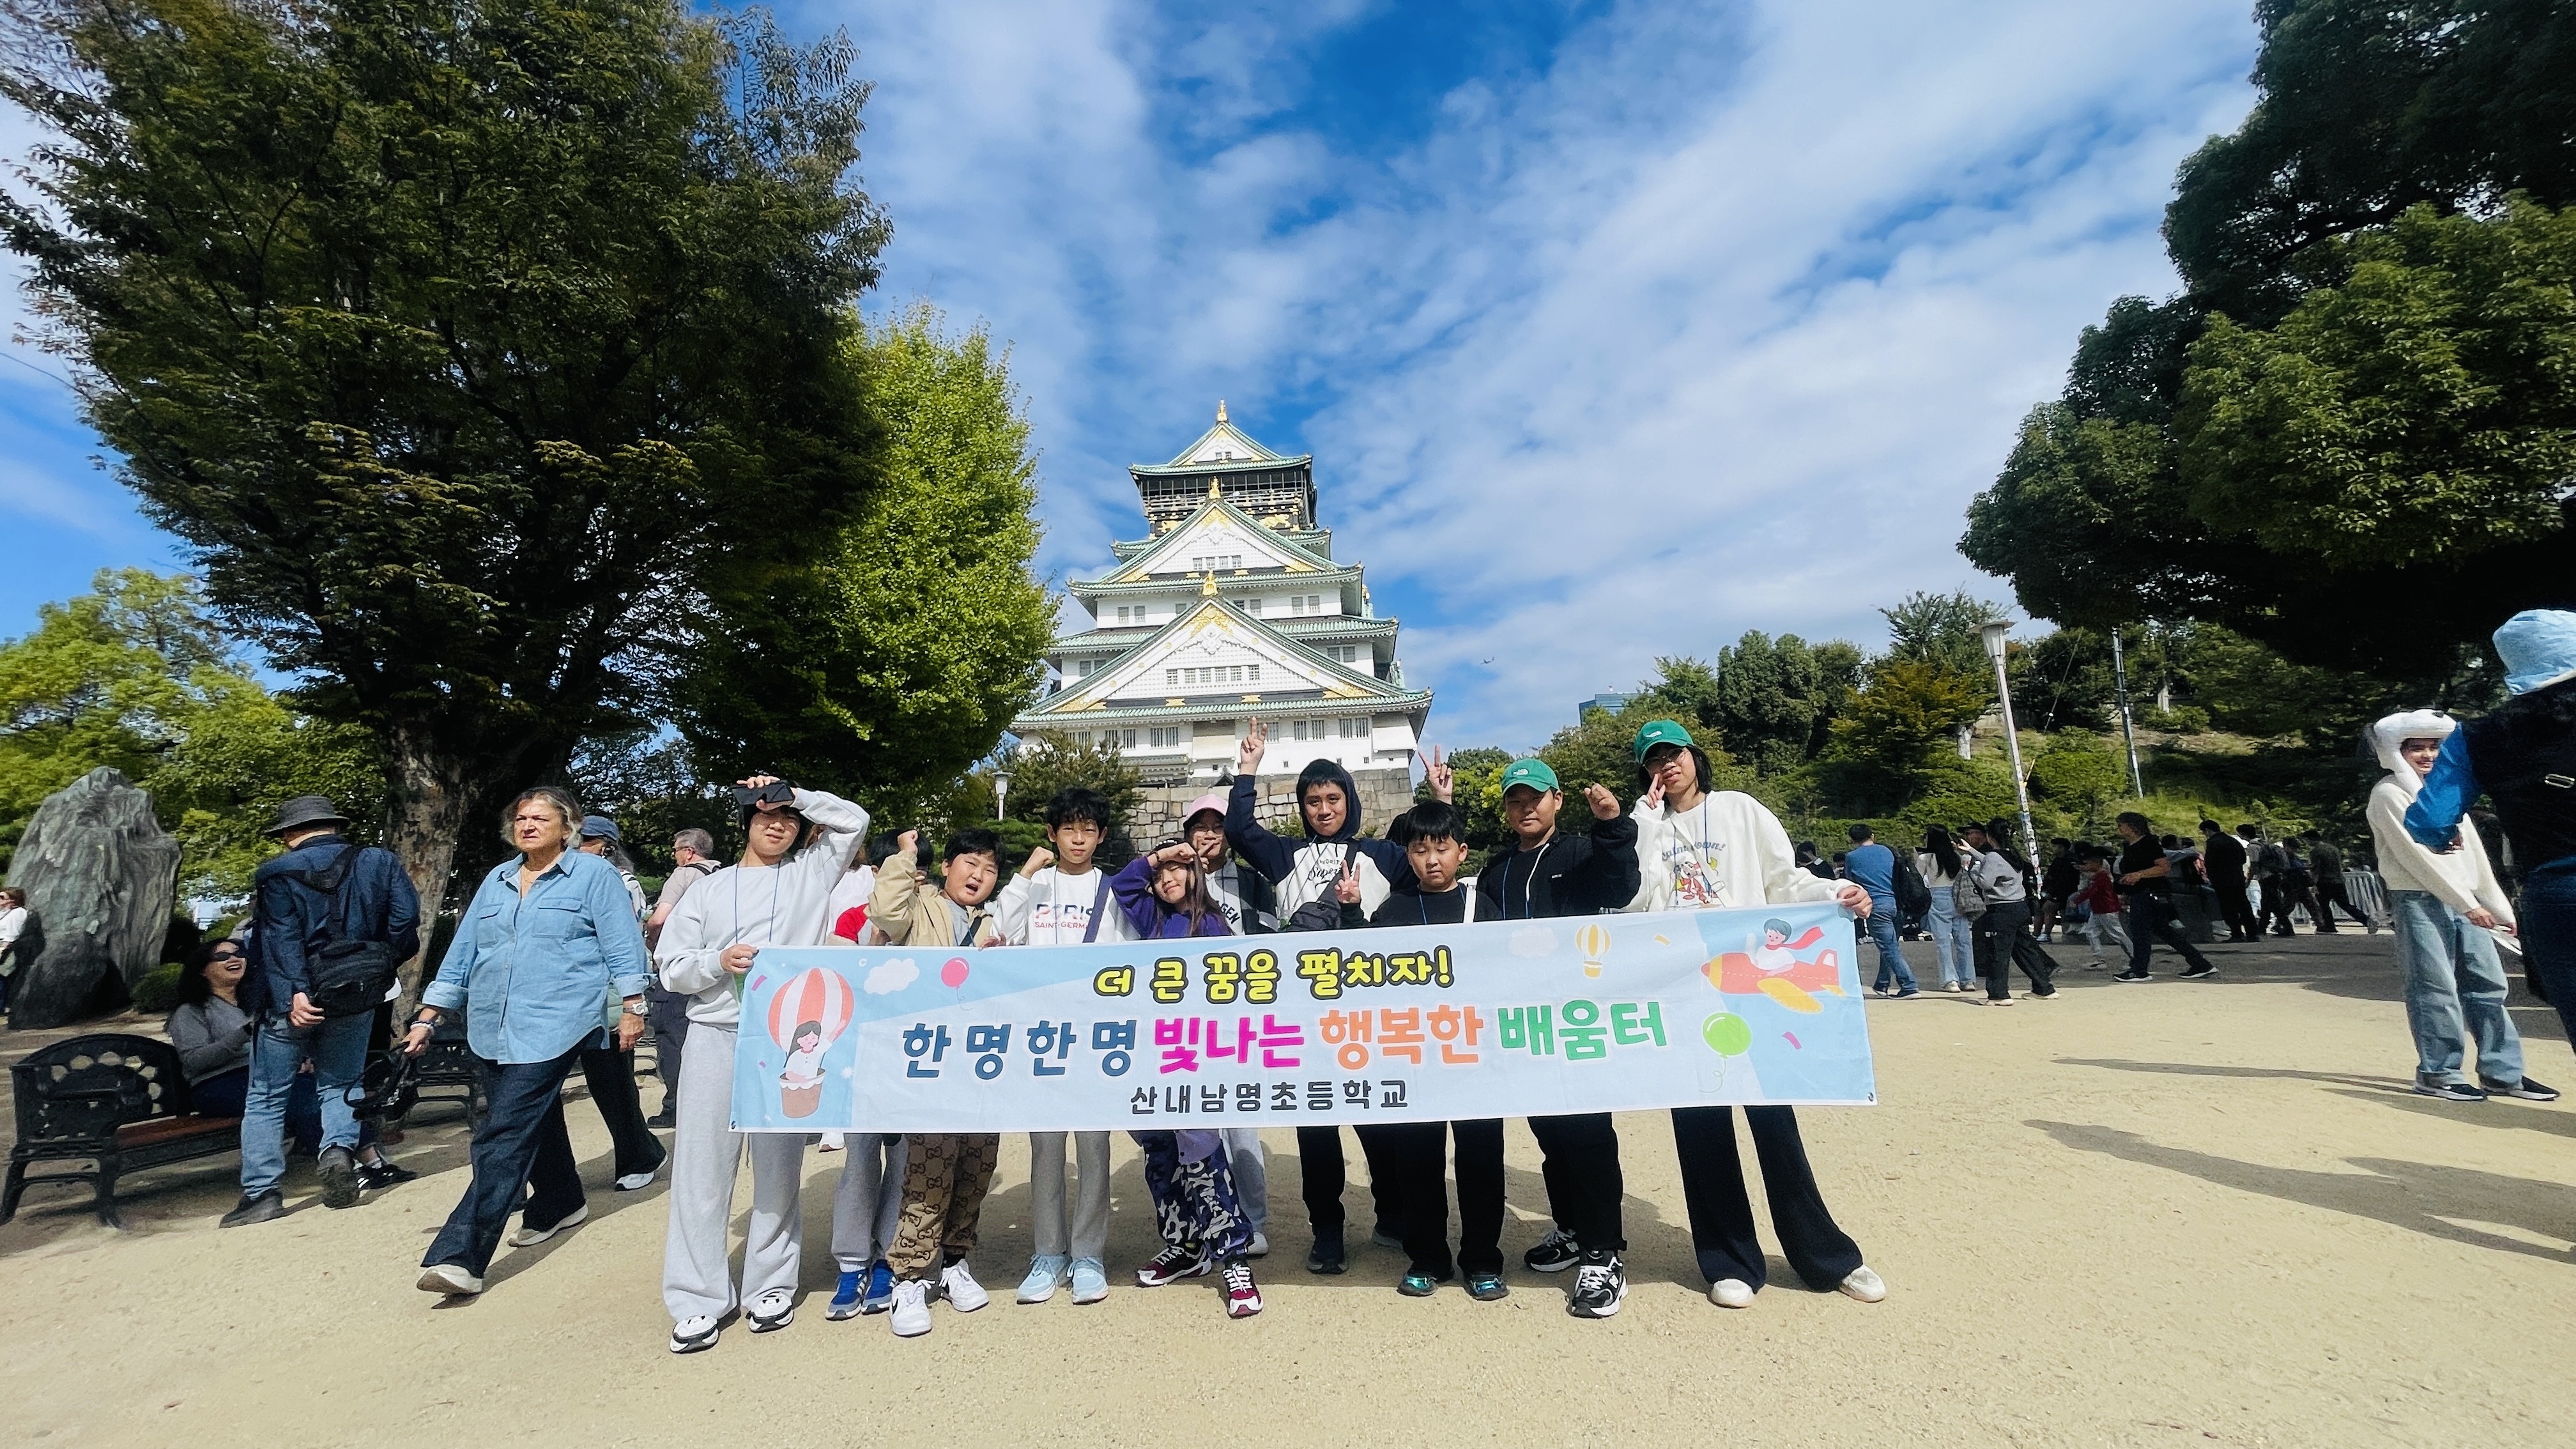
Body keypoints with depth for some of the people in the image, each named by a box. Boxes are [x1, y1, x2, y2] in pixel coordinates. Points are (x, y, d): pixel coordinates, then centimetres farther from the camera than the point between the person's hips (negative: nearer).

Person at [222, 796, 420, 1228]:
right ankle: (339, 1149, -6)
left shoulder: (277, 873, -5)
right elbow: (406, 918, -6)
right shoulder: (380, 862, 1)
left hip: (293, 1001, -2)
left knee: (266, 1098, 11)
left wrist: (293, 991, -23)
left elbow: (281, 937, -17)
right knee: (339, 1086, 17)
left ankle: (262, 1193, 11)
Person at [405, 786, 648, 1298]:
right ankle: (561, 1203, 37)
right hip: (494, 1028, 7)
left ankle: (461, 1255, -10)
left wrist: (631, 1007, -12)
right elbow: (462, 952, 18)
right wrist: (427, 1018, 14)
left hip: (553, 1026, -7)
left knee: (503, 1137, -11)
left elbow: (623, 946, -7)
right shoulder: (496, 881, 14)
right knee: (536, 1119, 19)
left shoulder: (593, 874, -3)